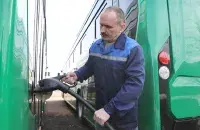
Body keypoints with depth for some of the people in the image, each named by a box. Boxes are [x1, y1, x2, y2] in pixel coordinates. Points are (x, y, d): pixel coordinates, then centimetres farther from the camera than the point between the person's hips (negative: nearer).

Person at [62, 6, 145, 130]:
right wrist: (77, 75, -3)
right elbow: (89, 66, 18)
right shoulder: (95, 46, 2)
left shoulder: (133, 49, -20)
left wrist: (109, 109, -31)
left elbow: (135, 84, -28)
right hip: (100, 109, 6)